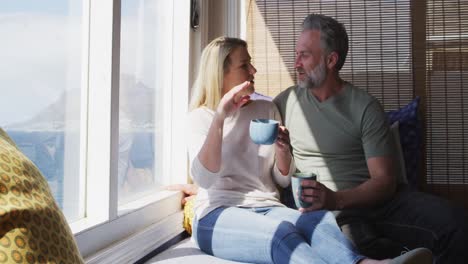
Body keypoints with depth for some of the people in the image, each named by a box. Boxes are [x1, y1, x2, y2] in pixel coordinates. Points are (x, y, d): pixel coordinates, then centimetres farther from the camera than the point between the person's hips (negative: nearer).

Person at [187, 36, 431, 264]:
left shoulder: (266, 109, 15)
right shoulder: (200, 117, 5)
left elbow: (283, 179, 14)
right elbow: (204, 178, -11)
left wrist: (282, 149, -9)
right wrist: (219, 117, -17)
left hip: (267, 209, 4)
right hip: (217, 216, -3)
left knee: (318, 219, -29)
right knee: (281, 233, -34)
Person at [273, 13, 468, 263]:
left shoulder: (365, 107, 0)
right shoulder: (286, 101, 7)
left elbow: (384, 181, -6)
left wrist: (336, 199, -22)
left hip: (372, 198, 0)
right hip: (323, 206, 0)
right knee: (360, 242, -35)